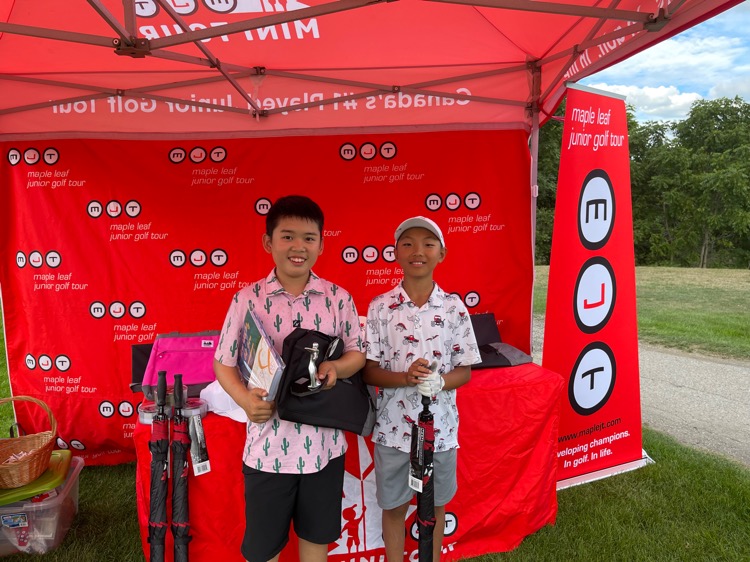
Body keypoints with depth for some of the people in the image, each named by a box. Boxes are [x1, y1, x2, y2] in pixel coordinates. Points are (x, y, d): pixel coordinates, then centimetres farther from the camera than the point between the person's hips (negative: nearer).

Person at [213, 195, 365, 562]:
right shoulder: (247, 299, -7)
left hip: (324, 445, 2)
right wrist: (246, 399, -20)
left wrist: (335, 367, -17)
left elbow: (357, 353, 5)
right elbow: (224, 362, -2)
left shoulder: (339, 298, -3)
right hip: (267, 445, -1)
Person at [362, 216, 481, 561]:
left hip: (440, 427, 1)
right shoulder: (380, 308, -7)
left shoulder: (454, 308, -5)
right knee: (393, 507, 16)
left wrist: (438, 382, -22)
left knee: (436, 506, 19)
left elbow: (465, 370, -2)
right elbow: (369, 371, -5)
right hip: (393, 428, 0)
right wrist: (405, 378, -24)